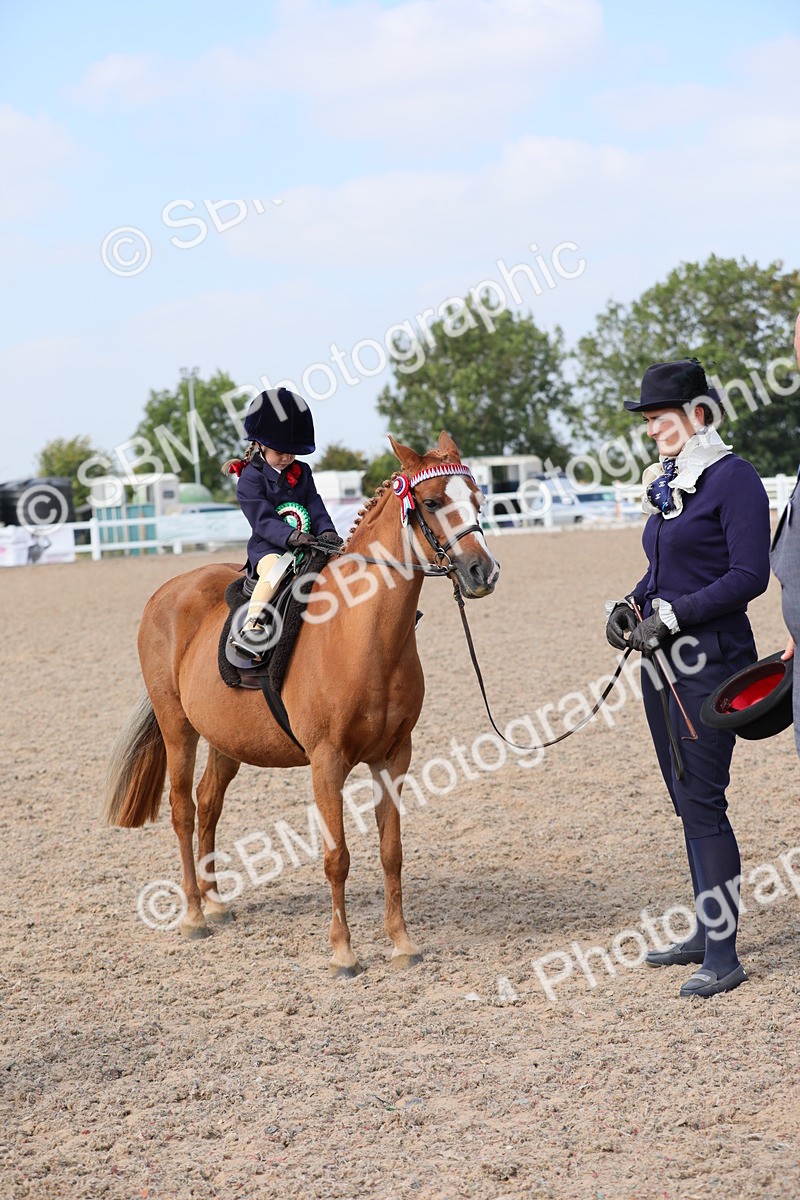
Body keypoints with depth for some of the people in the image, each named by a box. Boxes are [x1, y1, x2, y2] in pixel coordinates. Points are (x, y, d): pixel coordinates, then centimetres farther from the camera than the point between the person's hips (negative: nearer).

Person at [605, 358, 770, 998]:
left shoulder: (733, 478, -12)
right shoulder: (666, 482, 13)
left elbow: (749, 575, -18)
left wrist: (672, 614, -20)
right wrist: (631, 603, 3)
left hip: (709, 662, -9)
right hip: (662, 661, 9)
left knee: (703, 802, -8)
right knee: (686, 800, 15)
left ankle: (724, 957, -3)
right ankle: (707, 930, 26)